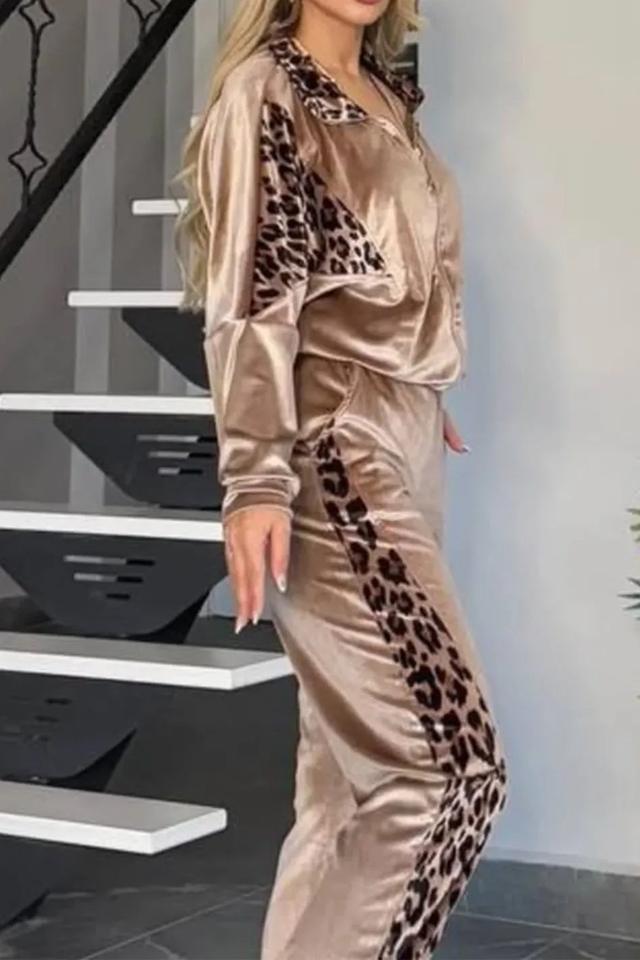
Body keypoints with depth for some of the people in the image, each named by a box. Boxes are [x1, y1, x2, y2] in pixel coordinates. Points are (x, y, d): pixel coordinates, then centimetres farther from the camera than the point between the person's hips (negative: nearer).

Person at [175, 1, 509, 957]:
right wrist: (254, 477, -20)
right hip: (331, 448, -8)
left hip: (402, 436, 8)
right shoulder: (263, 90, -5)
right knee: (445, 761, -12)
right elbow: (248, 297, -13)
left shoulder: (389, 100, 17)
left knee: (353, 762, 10)